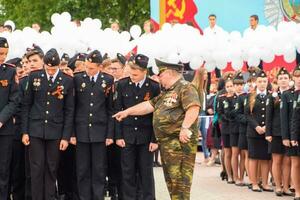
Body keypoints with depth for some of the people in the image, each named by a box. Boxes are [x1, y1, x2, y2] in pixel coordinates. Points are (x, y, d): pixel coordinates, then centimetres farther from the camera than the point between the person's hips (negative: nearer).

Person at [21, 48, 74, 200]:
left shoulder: (67, 81, 0)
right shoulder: (34, 77, 2)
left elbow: (69, 111, 1)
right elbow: (26, 105, 5)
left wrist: (66, 136, -3)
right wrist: (24, 131, 0)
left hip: (55, 132, 0)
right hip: (35, 130, 0)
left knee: (51, 169, 5)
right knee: (37, 169, 0)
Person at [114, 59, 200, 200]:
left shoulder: (185, 88, -9)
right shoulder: (166, 93, 22)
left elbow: (193, 108, -23)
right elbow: (149, 105, 20)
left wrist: (185, 127, -31)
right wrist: (127, 112, 16)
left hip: (180, 142, -10)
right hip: (166, 143, 10)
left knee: (180, 180, -12)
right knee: (170, 180, 13)